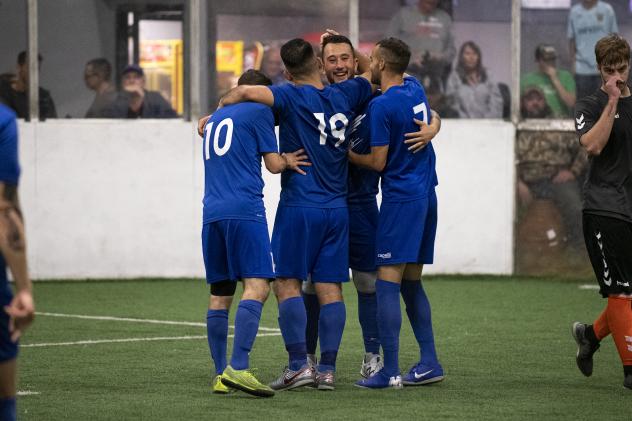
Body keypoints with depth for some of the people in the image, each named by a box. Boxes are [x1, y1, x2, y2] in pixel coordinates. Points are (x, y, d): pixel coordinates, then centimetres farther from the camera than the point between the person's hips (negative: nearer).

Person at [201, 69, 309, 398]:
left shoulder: (214, 119, 25)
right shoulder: (259, 112, 5)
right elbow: (273, 164, 4)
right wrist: (288, 160, 24)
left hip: (212, 212, 7)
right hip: (244, 210, -7)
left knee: (219, 294, 8)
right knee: (257, 285, -13)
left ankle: (221, 375, 5)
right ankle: (238, 368, -28)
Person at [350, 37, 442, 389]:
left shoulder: (382, 105, -14)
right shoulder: (415, 89, 10)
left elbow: (377, 161, -12)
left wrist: (344, 154, 2)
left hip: (401, 198, -9)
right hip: (426, 195, 9)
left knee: (388, 281, -10)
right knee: (411, 282, 13)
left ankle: (390, 371, -15)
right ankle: (429, 363, 12)